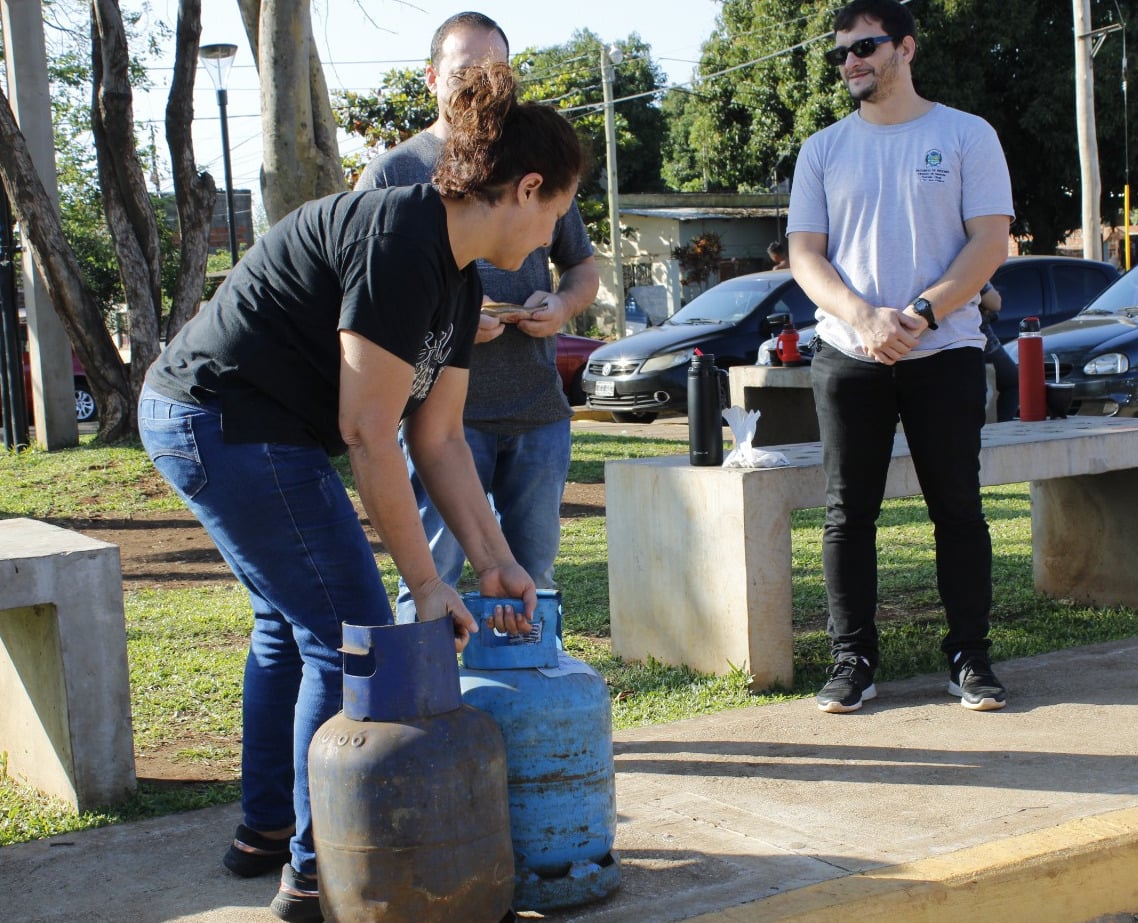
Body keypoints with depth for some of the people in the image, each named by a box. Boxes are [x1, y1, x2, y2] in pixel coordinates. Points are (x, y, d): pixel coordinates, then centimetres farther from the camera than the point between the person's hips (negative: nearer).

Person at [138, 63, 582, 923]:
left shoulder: (457, 278, 9)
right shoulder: (398, 241, -21)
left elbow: (438, 436, 10)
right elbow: (369, 433, -23)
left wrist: (495, 560, 6)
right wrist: (428, 584, -17)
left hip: (201, 423, 11)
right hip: (230, 424, -11)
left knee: (292, 622, 22)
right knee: (349, 635, -4)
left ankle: (267, 830, 37)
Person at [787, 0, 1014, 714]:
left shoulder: (966, 136, 4)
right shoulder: (824, 150, 11)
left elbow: (991, 242, -3)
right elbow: (805, 255, 5)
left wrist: (921, 314, -16)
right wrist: (865, 318, -13)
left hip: (945, 353, -2)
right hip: (847, 357, 2)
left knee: (958, 508, 2)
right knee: (848, 514, 2)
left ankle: (970, 657, 11)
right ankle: (853, 662, 9)